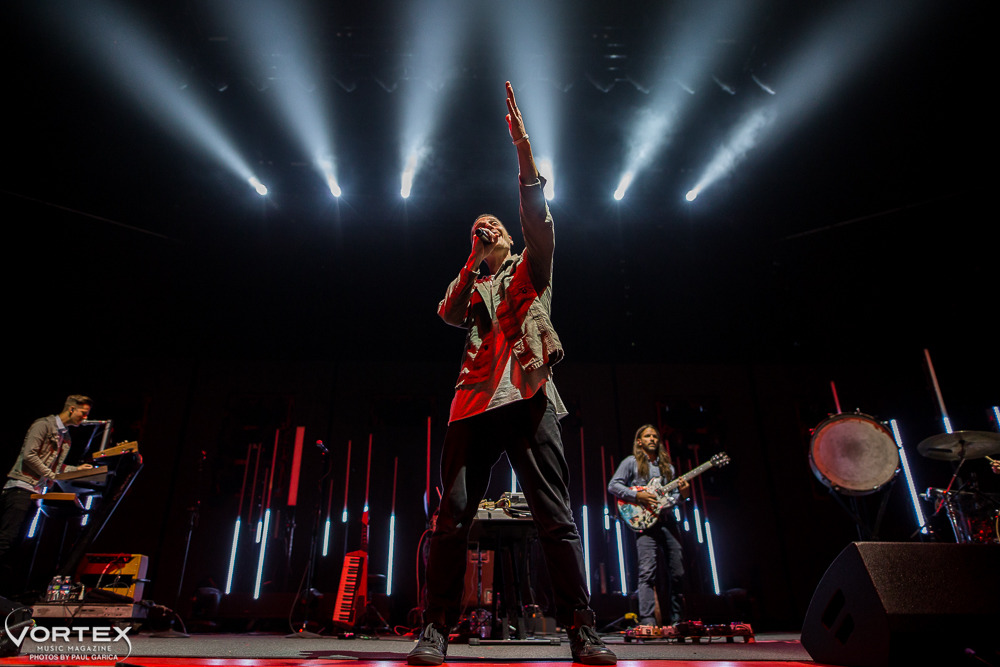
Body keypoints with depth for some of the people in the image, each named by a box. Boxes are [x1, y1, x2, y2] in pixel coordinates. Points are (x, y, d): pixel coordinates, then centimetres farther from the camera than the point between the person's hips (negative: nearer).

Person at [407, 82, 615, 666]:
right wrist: (473, 264, 3)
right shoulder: (469, 284, 28)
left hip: (529, 396, -2)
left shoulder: (531, 268, 22)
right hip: (476, 400, 2)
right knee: (454, 515, -5)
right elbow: (447, 313, 7)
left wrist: (523, 148, -6)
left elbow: (538, 219, 5)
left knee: (556, 516, -7)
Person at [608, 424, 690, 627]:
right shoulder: (631, 462, 7)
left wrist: (681, 494, -1)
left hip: (667, 520, 6)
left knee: (677, 572, 4)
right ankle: (647, 620, -15)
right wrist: (637, 496, -13)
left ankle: (674, 620, 14)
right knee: (648, 570, -14)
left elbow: (671, 495, 22)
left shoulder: (667, 466, 22)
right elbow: (613, 485, -2)